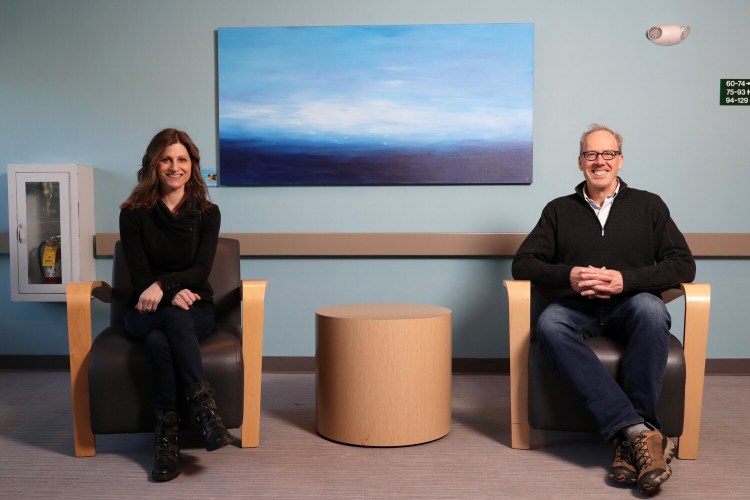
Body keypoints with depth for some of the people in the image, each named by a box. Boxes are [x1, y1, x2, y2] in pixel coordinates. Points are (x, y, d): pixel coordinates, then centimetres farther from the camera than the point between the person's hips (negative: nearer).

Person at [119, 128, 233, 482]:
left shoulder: (207, 213, 2)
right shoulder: (134, 213, 0)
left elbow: (201, 269, -7)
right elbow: (139, 274, -6)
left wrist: (162, 284, -25)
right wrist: (173, 295, -24)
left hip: (194, 309, 0)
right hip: (146, 311, 0)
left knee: (159, 340, -35)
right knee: (174, 318, -37)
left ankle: (168, 439, -35)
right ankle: (204, 407, -39)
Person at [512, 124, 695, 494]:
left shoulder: (648, 205, 14)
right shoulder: (559, 210, 17)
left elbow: (684, 265, 4)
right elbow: (523, 263, 9)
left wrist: (626, 280, -13)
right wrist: (568, 276, -11)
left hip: (630, 304, 0)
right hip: (577, 308, 1)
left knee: (651, 310, -36)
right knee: (549, 324, -34)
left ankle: (628, 441, -33)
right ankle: (640, 431, -41)